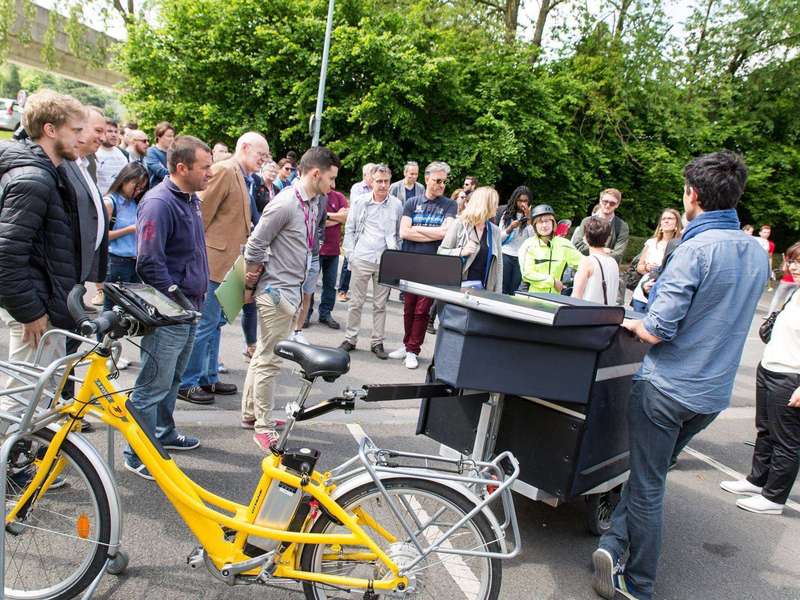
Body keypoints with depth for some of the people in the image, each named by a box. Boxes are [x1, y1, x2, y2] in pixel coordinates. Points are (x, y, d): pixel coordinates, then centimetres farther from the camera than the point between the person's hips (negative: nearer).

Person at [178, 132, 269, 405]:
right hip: (212, 260, -10)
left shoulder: (241, 177, 17)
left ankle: (209, 378, 26)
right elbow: (202, 213, -16)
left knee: (215, 322, 16)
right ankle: (186, 383, 9)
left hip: (226, 262, 10)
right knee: (205, 323, -3)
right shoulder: (223, 171, -12)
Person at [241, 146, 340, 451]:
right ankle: (263, 427, 10)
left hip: (291, 288, 9)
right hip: (277, 291, -9)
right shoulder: (285, 204, -20)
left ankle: (251, 413, 32)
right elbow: (254, 246, -16)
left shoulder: (312, 201, 8)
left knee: (263, 355, 18)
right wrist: (250, 286, -6)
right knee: (269, 360, -1)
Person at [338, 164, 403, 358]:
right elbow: (349, 229, 7)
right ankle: (350, 339, 16)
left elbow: (400, 233, 10)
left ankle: (377, 342, 16)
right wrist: (350, 254, 0)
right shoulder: (361, 202, 3)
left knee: (380, 304, 7)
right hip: (361, 260, 0)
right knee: (356, 302, 5)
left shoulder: (397, 205, 4)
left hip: (386, 262, 1)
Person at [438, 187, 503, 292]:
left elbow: (498, 264, 11)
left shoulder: (495, 231, 11)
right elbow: (441, 252, -2)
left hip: (481, 288, 3)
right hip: (457, 285, -3)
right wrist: (461, 252, -19)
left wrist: (497, 295, 6)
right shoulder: (459, 224, -1)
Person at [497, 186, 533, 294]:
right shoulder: (507, 214, 7)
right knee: (502, 290, 3)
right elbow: (499, 238, 6)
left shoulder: (532, 216, 2)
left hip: (522, 258, -1)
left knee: (514, 292, 4)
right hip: (506, 256, 1)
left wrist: (528, 219, -12)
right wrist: (510, 228, -11)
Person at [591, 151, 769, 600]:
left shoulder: (696, 250, -20)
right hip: (714, 394, 7)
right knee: (651, 475, 22)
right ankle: (615, 544, 21)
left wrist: (632, 323, -3)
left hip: (668, 389, -6)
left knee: (647, 486, 8)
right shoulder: (757, 253, 4)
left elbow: (658, 330, -24)